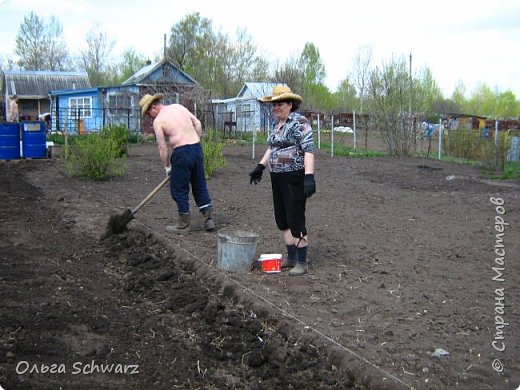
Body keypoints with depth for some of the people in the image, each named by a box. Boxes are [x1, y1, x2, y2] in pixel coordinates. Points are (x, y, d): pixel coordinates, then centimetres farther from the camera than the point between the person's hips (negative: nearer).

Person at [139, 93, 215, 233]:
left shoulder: (158, 121, -4)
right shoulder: (178, 107, 13)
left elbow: (162, 147, -3)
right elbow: (198, 124, 13)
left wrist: (167, 166, 8)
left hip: (181, 152, -6)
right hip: (197, 147, 7)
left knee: (179, 189, 6)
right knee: (200, 186, 14)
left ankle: (183, 224, 12)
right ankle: (208, 219, 14)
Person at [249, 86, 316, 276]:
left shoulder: (300, 122, -12)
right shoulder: (276, 123, 13)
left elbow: (308, 150, -20)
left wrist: (309, 176, -28)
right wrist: (260, 167, 17)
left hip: (294, 177, -8)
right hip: (277, 177, 9)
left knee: (295, 220, -5)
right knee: (282, 219, 12)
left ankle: (302, 263, 5)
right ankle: (291, 257, 25)